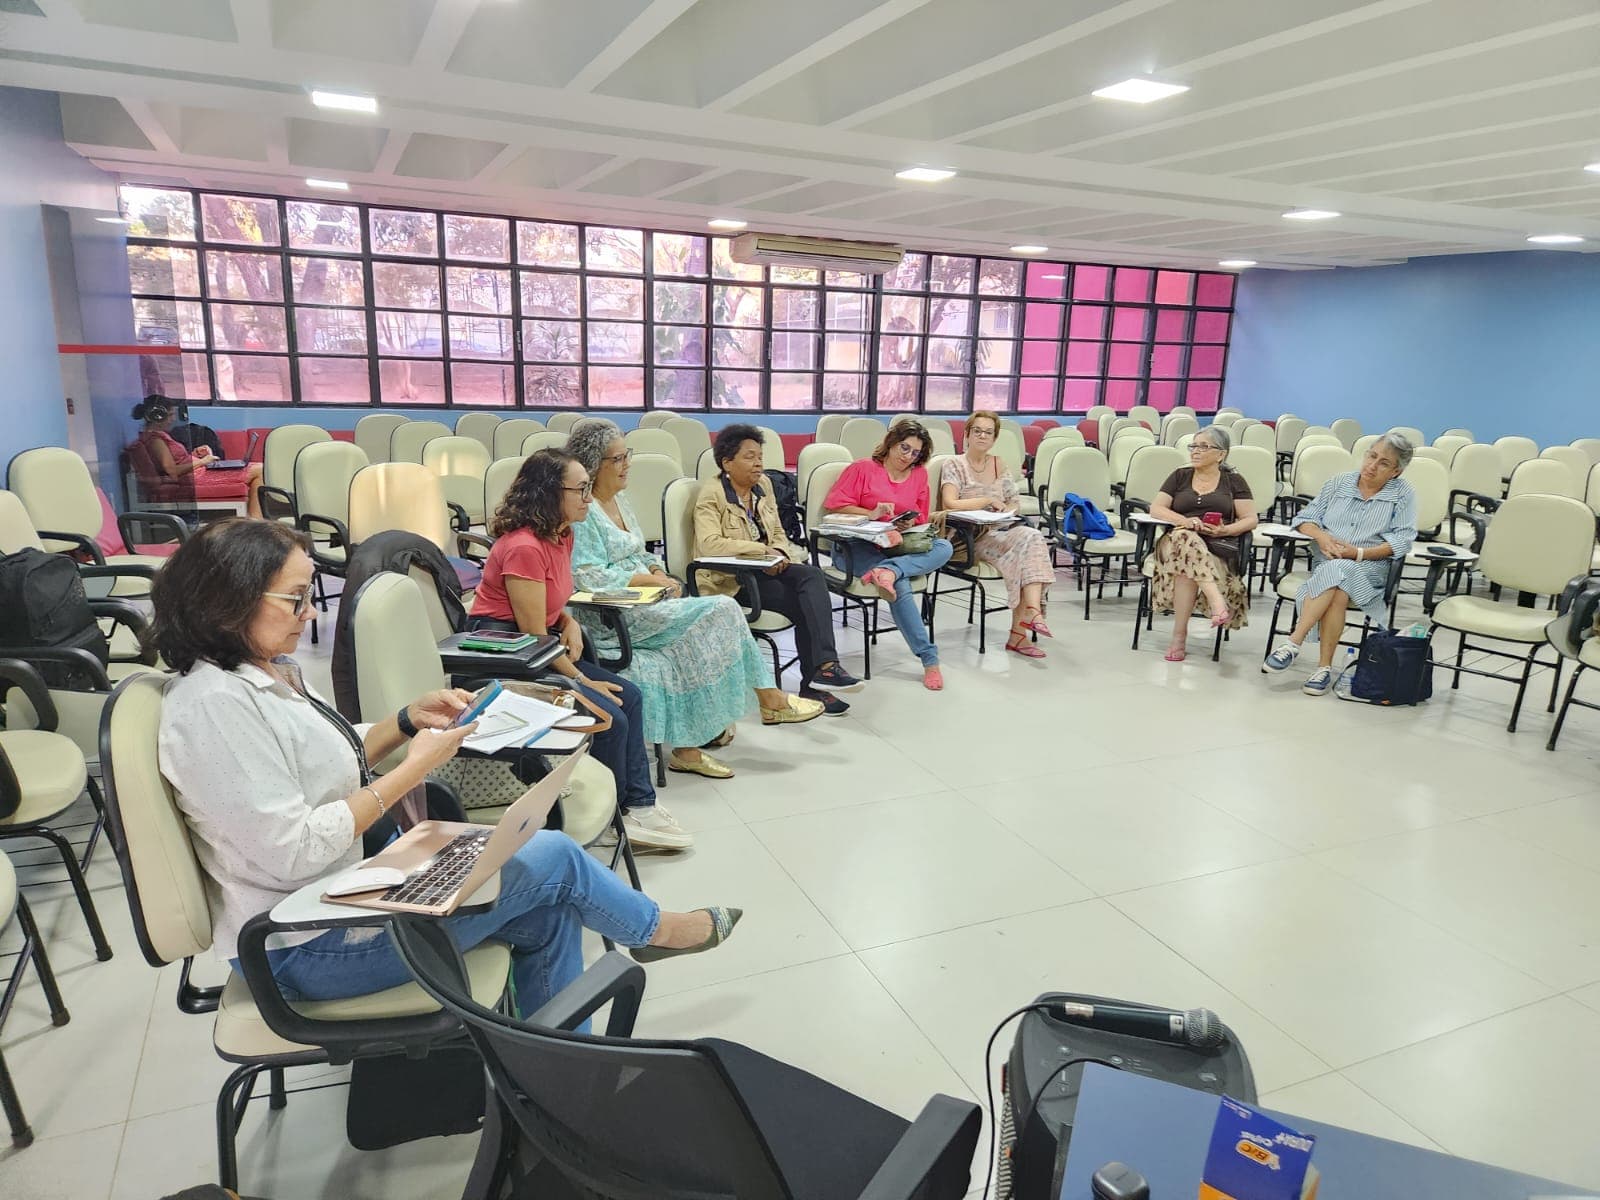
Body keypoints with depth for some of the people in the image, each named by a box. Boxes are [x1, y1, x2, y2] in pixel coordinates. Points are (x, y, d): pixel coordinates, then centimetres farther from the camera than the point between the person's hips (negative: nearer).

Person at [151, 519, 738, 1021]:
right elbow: (292, 852, -28)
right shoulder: (213, 705, -26)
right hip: (305, 949, -9)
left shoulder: (266, 670, 3)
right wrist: (412, 770, -22)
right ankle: (655, 928, 23)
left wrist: (410, 718, 2)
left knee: (545, 914, 4)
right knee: (552, 855, -5)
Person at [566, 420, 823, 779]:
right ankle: (770, 700, -3)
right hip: (612, 618, -9)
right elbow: (589, 577, -20)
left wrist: (659, 572, 1)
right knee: (720, 611, -17)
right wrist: (649, 579, -17)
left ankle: (687, 747, -12)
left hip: (641, 603, 9)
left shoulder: (618, 498, 16)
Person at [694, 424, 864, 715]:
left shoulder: (764, 485, 12)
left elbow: (779, 534, 17)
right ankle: (815, 683, -15)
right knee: (805, 602, -23)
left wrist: (779, 555, -8)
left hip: (766, 568, 6)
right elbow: (709, 543, -22)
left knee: (812, 576, -25)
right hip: (731, 579, -6)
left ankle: (824, 667, -33)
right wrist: (762, 550, -24)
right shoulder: (711, 494, -8)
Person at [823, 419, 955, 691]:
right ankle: (929, 659, -33)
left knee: (944, 547, -25)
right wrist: (871, 513, -11)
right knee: (900, 584, -33)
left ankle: (888, 570, -44)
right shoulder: (862, 469, 6)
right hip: (857, 546, -5)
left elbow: (921, 520, 20)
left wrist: (910, 523, -4)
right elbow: (833, 506, -1)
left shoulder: (919, 475, 18)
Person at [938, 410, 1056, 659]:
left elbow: (1014, 504, 19)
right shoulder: (954, 464, 2)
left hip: (997, 533, 5)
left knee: (1032, 537, -28)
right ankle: (1031, 612, -30)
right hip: (966, 538, -5)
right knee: (1027, 539, -30)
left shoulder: (999, 465, 19)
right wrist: (989, 500, -11)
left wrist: (1006, 512, -5)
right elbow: (950, 504, -13)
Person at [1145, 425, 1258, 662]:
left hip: (1218, 548, -1)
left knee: (1187, 568, -38)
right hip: (1177, 540, 1)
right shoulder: (1180, 476, 20)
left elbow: (1250, 519, 9)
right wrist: (1185, 521, -11)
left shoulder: (1233, 480, 16)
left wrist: (1225, 530, -13)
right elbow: (1156, 508, 8)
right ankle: (1217, 602, -49)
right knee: (1185, 538, -39)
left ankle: (1179, 636, -36)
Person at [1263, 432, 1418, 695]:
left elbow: (1402, 540, -3)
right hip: (1327, 562, 2)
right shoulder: (1339, 483, 16)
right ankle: (1324, 666, -33)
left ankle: (1294, 644, -34)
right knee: (1338, 591, -34)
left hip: (1369, 567, -2)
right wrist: (1322, 537, -8)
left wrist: (1358, 552, -15)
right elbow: (1306, 518, 14)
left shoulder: (1403, 495, 8)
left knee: (1335, 572, -36)